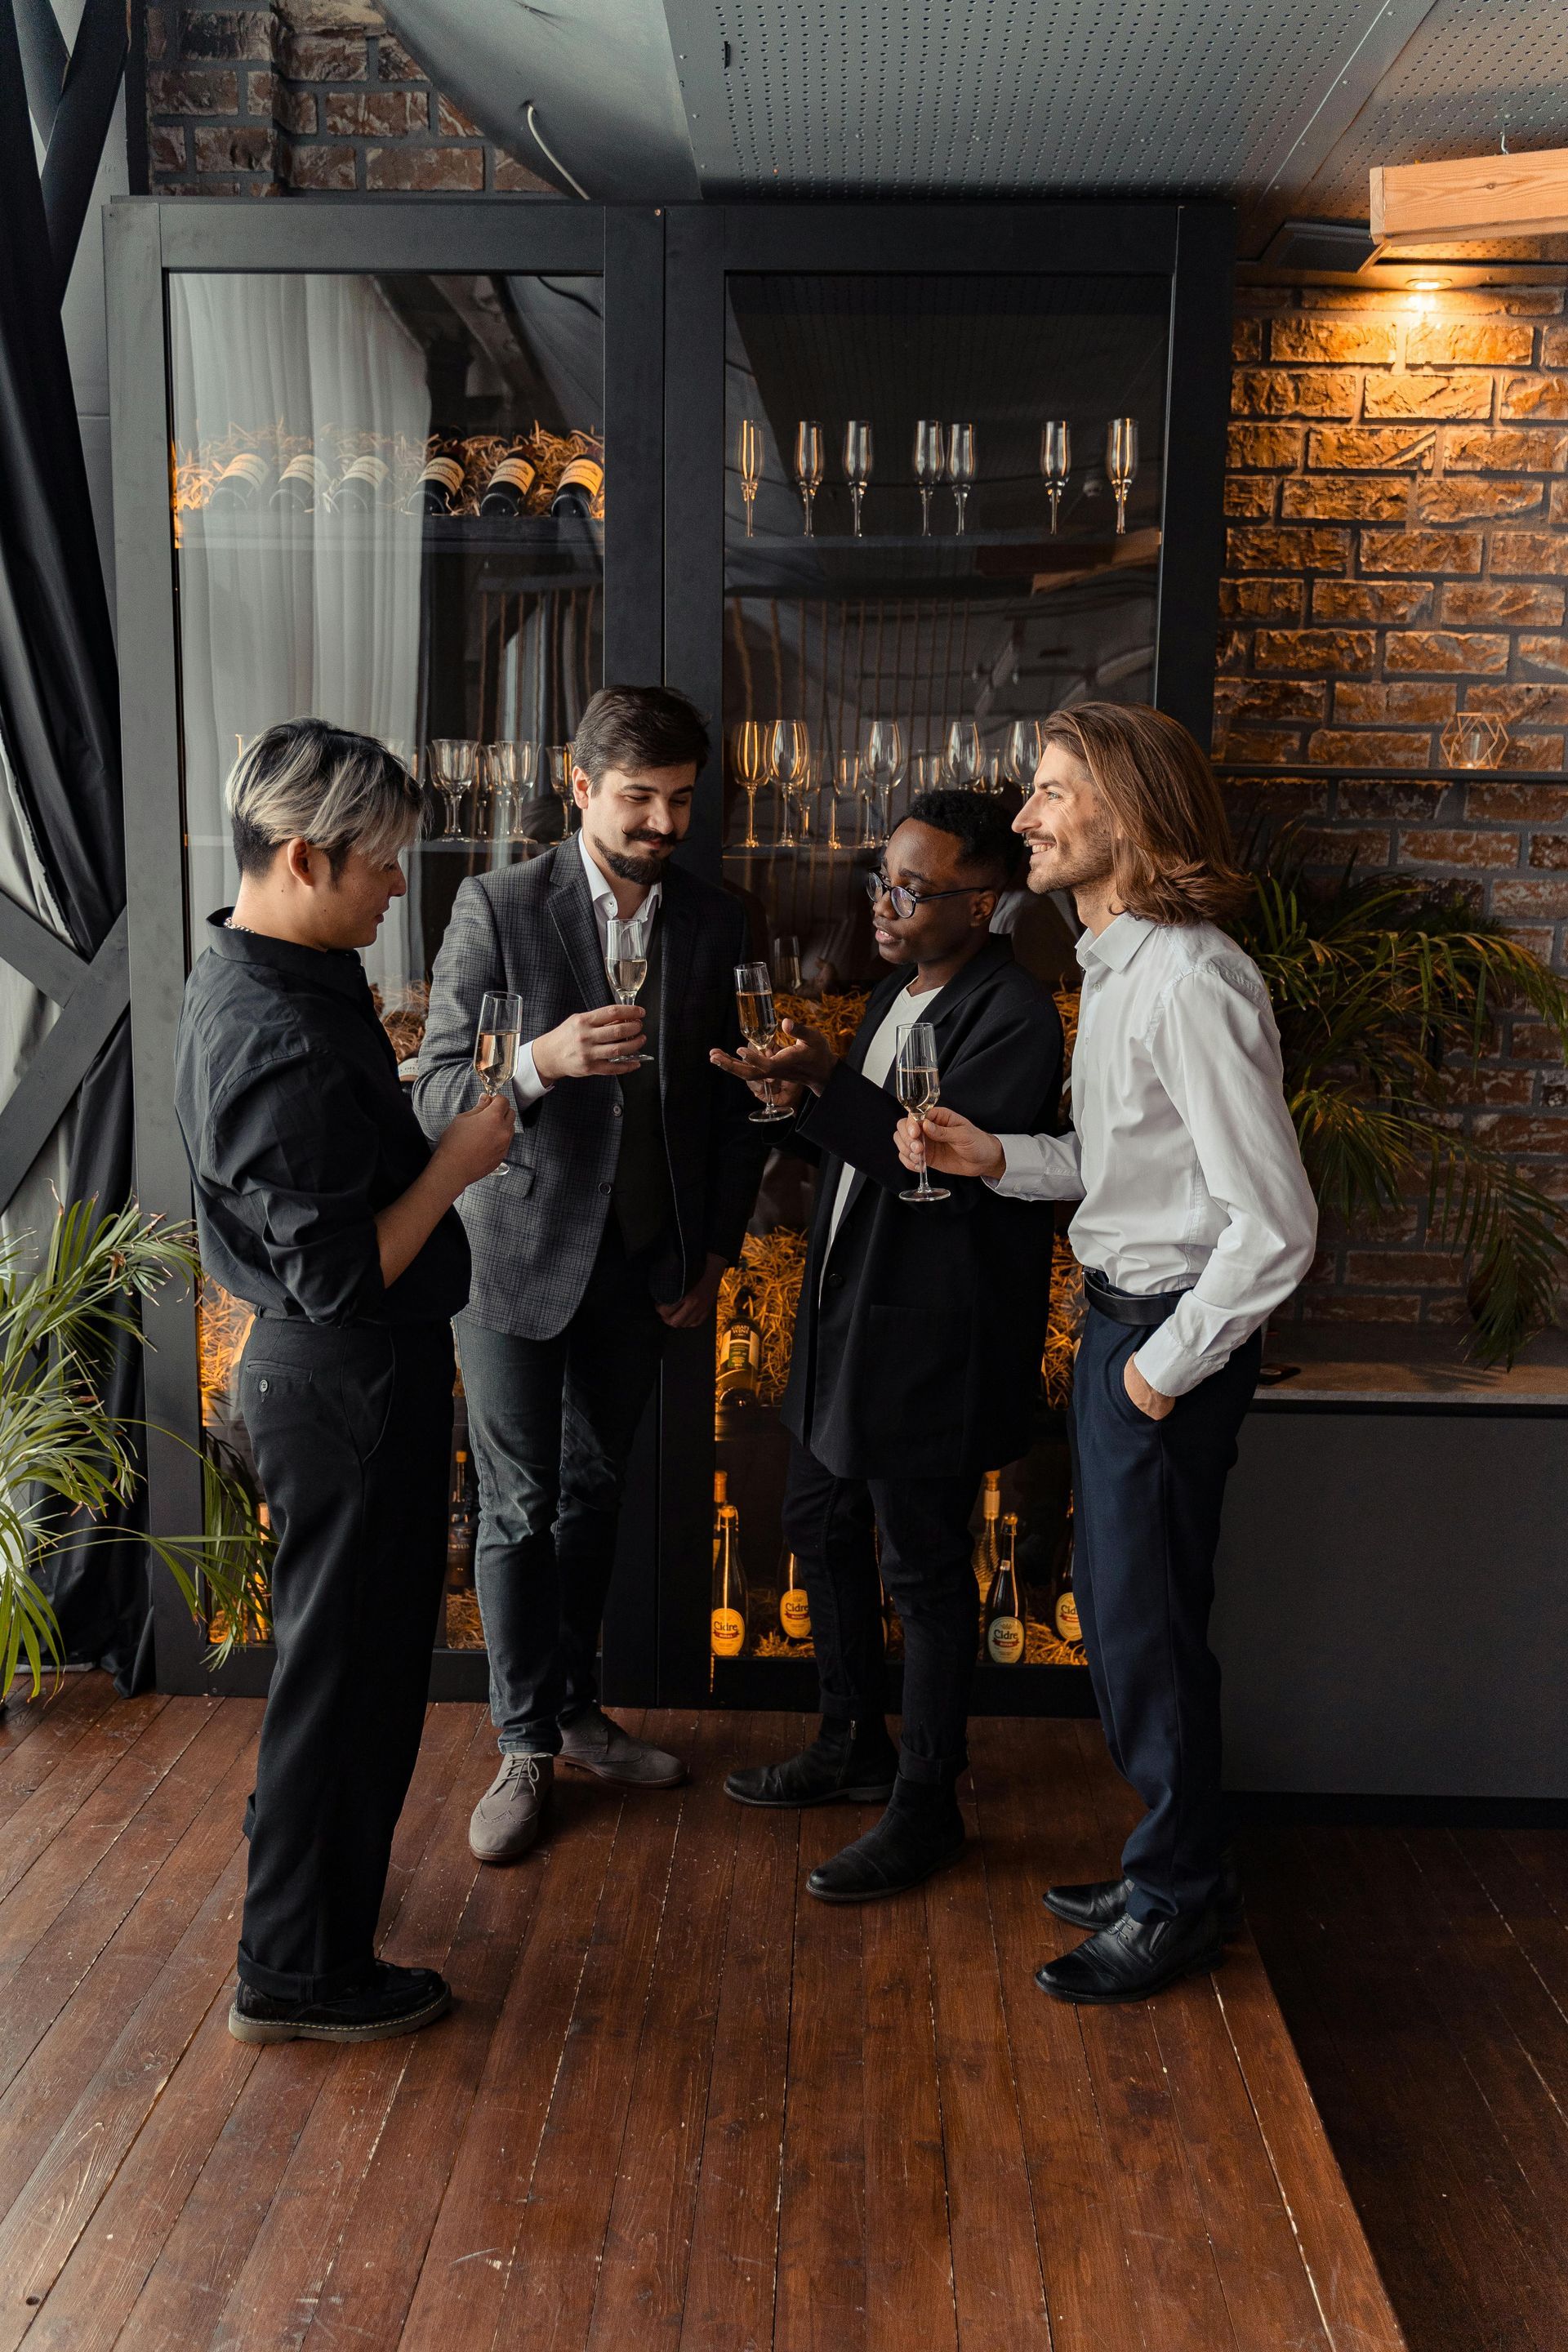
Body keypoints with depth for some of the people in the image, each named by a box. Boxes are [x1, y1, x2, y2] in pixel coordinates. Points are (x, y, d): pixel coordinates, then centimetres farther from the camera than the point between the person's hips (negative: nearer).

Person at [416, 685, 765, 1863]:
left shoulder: (714, 920, 1)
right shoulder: (499, 906, -11)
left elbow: (731, 1102, 9)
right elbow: (437, 1091, -14)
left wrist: (715, 1253, 6)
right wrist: (543, 1060, -34)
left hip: (646, 1264, 4)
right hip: (519, 1256, -3)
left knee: (595, 1494, 16)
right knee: (519, 1510, 5)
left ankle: (578, 1710, 32)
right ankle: (526, 1746, 20)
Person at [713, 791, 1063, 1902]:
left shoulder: (1012, 1016, -17)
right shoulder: (898, 989, 12)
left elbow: (944, 1167, -25)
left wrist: (824, 1080, -31)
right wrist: (802, 1097, 1)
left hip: (931, 1340, -10)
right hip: (846, 1315, 10)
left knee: (925, 1571, 3)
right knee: (824, 1529, 19)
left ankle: (927, 1803, 20)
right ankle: (854, 1745, 39)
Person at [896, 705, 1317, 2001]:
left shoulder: (1191, 982, -23)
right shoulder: (1118, 966, 8)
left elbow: (1274, 1224, -24)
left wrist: (1169, 1365, -16)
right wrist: (1000, 1156, 0)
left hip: (1172, 1332, -10)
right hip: (1119, 1313, 10)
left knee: (1145, 1619, 4)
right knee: (1121, 1607, 18)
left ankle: (1180, 1896, 25)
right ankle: (1175, 1865, 36)